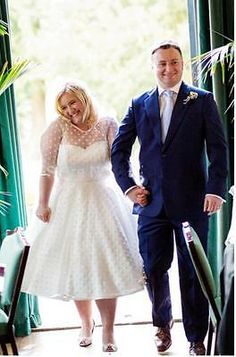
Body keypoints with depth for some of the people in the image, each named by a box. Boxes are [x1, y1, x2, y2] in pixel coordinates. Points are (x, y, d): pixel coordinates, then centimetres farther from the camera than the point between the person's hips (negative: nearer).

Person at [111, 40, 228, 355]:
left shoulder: (202, 100, 2)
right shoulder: (139, 104, 9)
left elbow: (218, 149, -3)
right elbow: (119, 149, 13)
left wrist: (215, 190, -12)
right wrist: (128, 185, 2)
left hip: (192, 202, -2)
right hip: (152, 202, 2)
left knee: (193, 273, 5)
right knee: (153, 269, 7)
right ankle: (163, 324, 33)